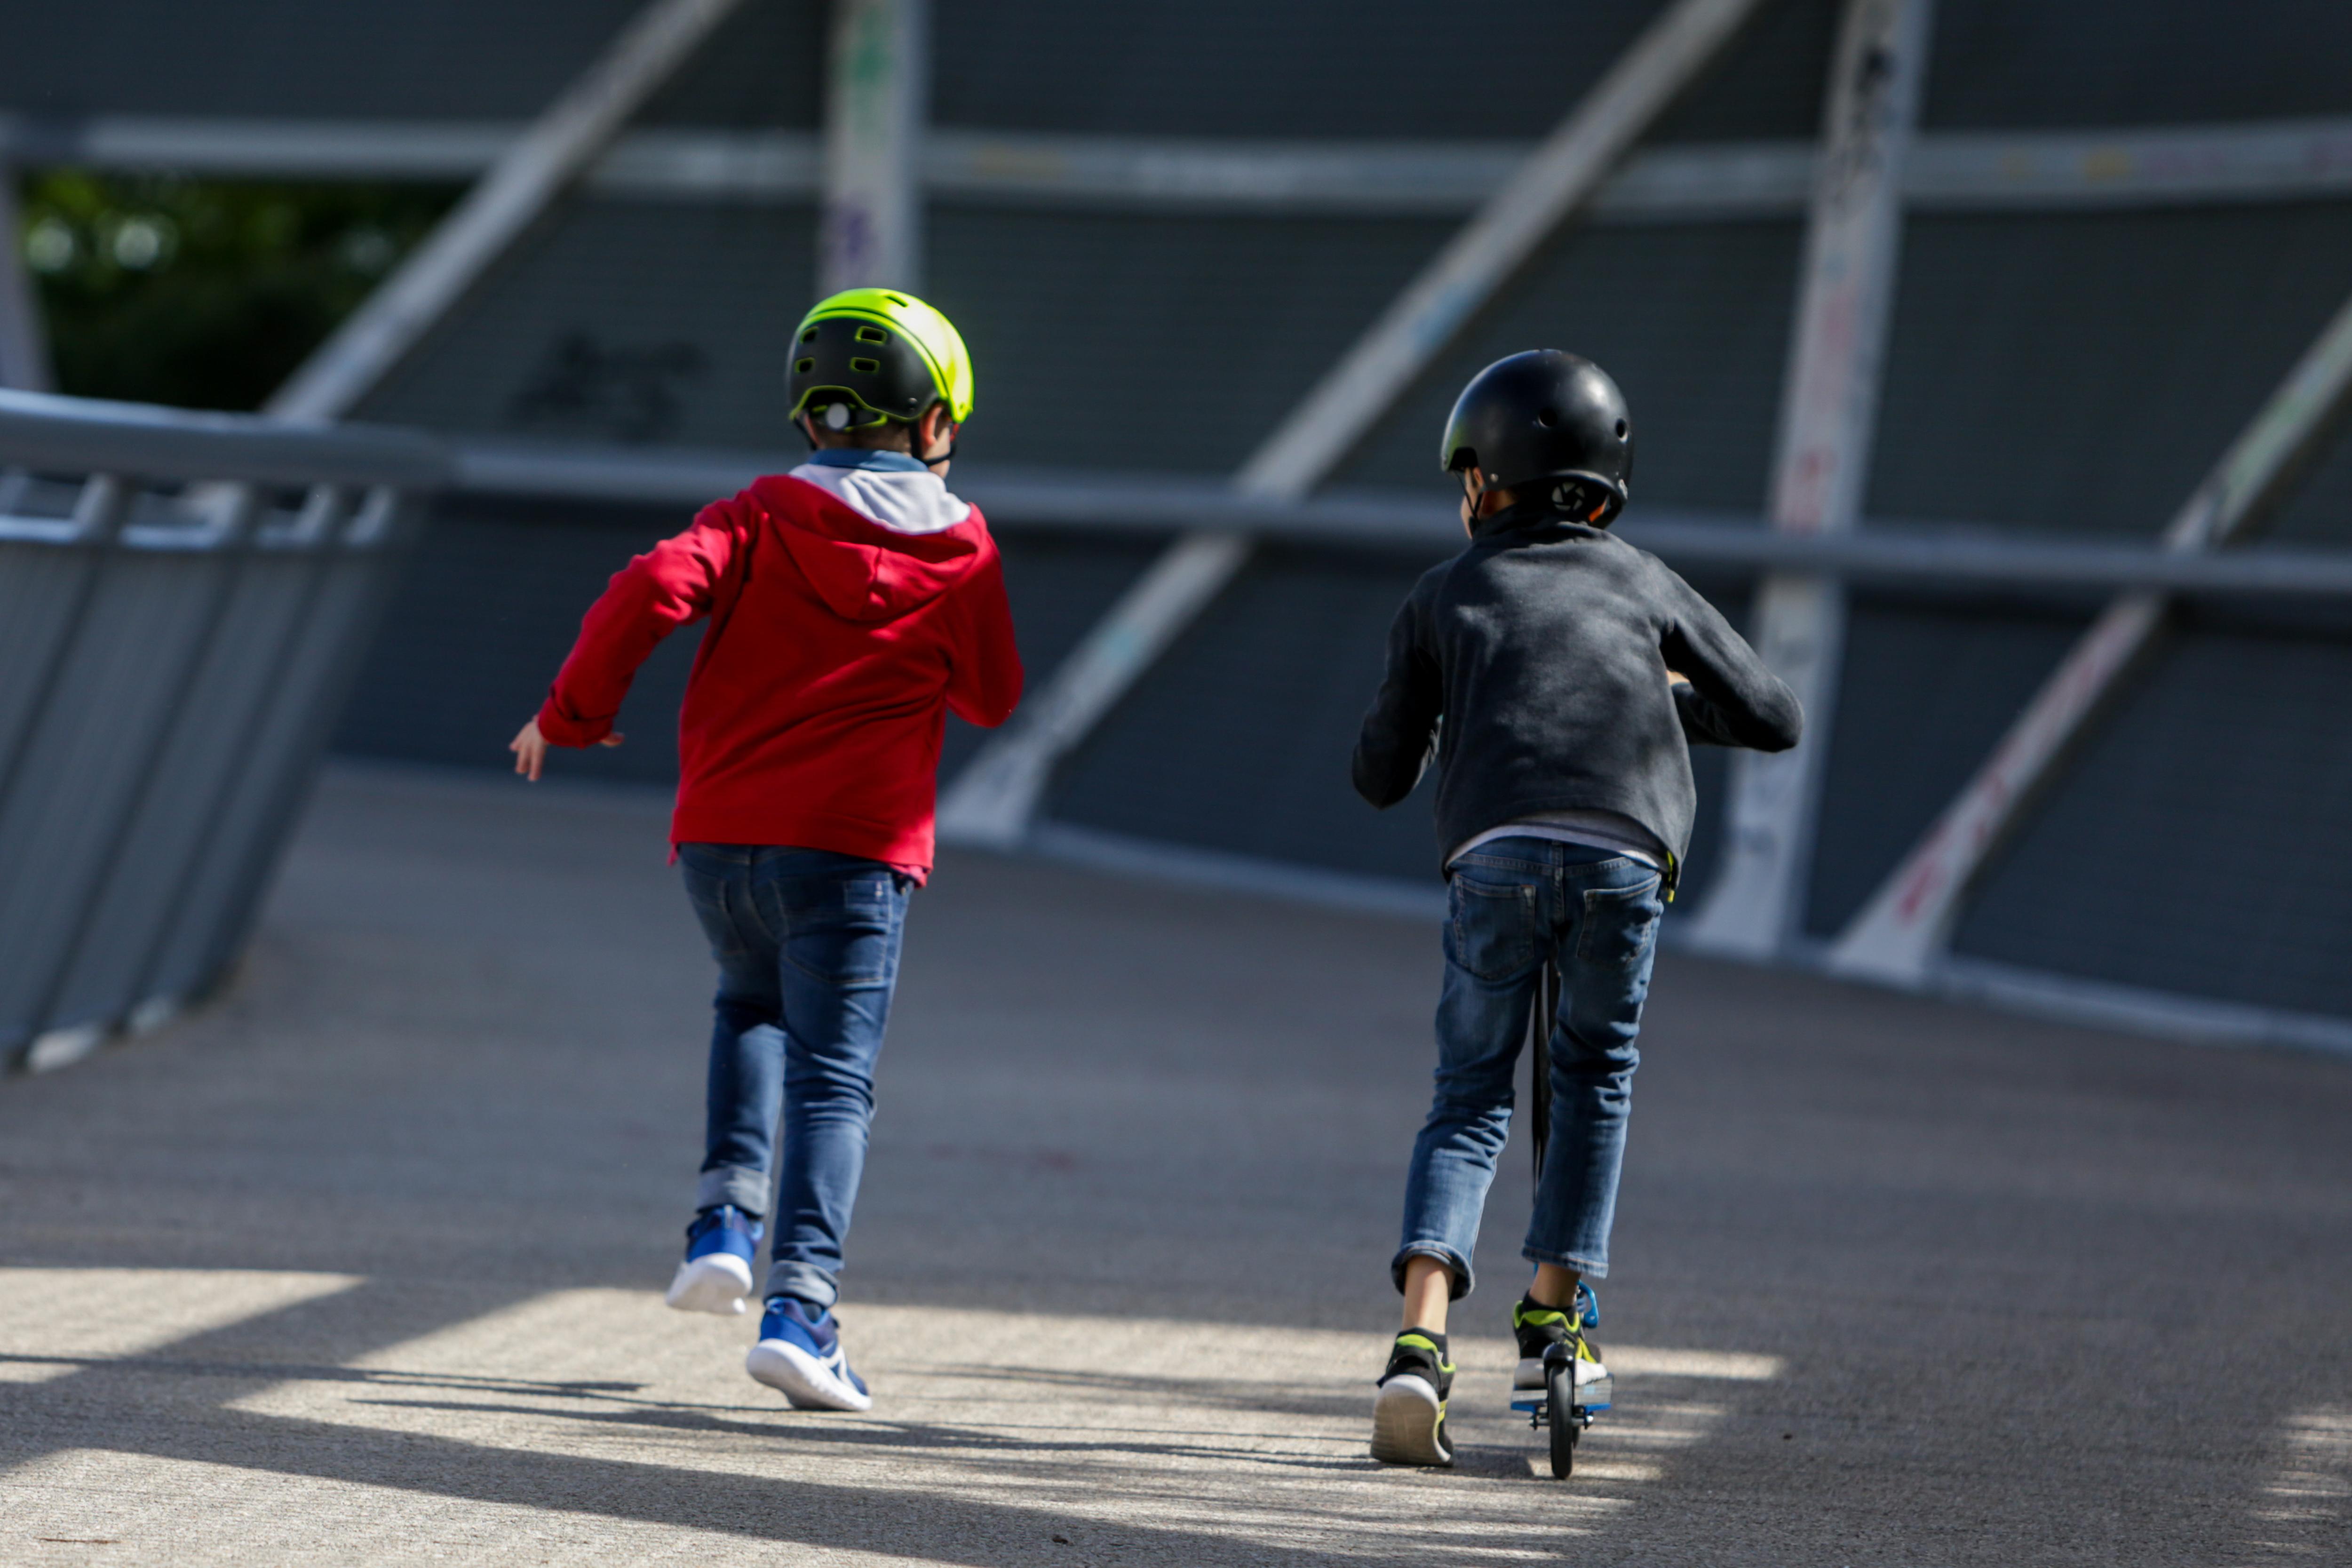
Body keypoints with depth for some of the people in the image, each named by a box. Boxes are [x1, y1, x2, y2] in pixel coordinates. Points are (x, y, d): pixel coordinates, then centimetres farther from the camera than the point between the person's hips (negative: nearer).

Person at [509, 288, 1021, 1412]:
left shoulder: (766, 515, 3)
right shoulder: (960, 546, 4)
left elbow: (658, 586, -12)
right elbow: (991, 697, 14)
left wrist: (571, 712, -2)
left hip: (721, 833, 3)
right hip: (856, 843, -2)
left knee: (753, 1006, 29)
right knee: (831, 1076, -3)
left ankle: (726, 1220, 11)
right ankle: (798, 1305, -18)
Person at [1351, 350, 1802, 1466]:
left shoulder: (1444, 596, 20)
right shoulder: (1644, 583, 23)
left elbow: (1381, 777, 21)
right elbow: (1775, 720, 25)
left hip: (1495, 857, 0)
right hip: (1625, 858, 0)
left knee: (1469, 1095, 11)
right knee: (1596, 1075, 24)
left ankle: (1420, 1342, -6)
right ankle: (1554, 1312, 21)